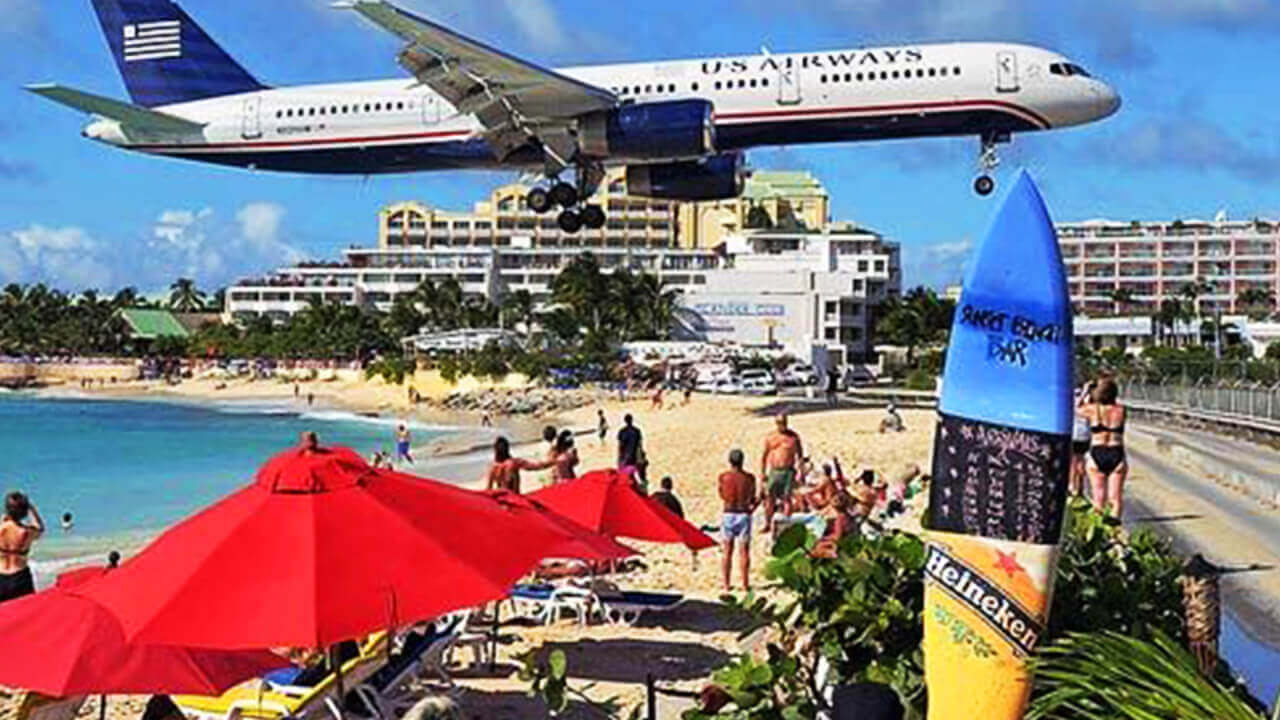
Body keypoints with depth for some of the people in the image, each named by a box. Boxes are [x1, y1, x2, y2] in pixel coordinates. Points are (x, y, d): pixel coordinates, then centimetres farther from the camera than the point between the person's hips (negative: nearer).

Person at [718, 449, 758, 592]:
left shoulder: (723, 477, -5)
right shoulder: (749, 478, -8)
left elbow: (722, 496, 7)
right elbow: (752, 500, -3)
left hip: (728, 515, 1)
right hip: (743, 515, -1)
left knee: (727, 552, 10)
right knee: (744, 551, 5)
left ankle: (726, 584, 12)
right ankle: (745, 584, 7)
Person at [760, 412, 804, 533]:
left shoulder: (793, 436, 1)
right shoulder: (770, 437, 6)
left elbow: (800, 454, 6)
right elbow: (764, 455, 13)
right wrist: (762, 472, 9)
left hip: (788, 471, -2)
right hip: (774, 471, 2)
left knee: (787, 498, -3)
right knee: (769, 497, 1)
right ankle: (767, 524, 11)